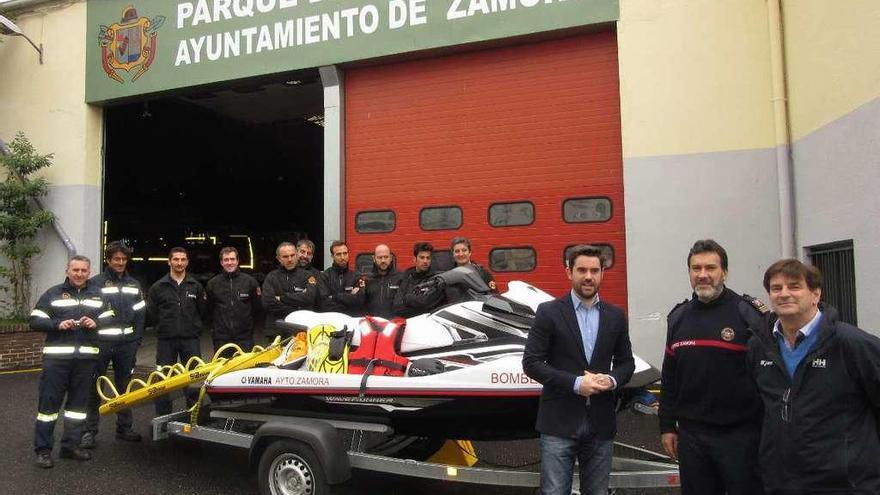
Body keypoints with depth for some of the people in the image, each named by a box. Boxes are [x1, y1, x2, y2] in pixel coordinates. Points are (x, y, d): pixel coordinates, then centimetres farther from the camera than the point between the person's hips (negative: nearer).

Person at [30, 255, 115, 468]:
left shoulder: (98, 295, 14)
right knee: (49, 402, 0)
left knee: (79, 402, 9)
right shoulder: (53, 294, 6)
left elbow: (110, 319, 13)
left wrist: (96, 323, -8)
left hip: (87, 357, 3)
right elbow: (35, 321, 2)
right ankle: (43, 449, 9)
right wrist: (57, 325, -14)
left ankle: (71, 445, 20)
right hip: (56, 357, -3)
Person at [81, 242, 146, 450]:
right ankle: (89, 431, 10)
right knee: (94, 388, 2)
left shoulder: (134, 285, 12)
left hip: (126, 343, 4)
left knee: (125, 387, 11)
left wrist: (137, 339, 6)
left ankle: (124, 428, 20)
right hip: (101, 343, -4)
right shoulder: (95, 283, -1)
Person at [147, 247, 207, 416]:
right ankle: (162, 417, 14)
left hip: (191, 340, 1)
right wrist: (164, 325, 3)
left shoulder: (196, 286, 6)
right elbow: (151, 313, 6)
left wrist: (195, 326, 4)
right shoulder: (158, 287, 2)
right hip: (166, 340, 0)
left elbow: (203, 311, 11)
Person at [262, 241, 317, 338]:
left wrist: (282, 297, -7)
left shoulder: (307, 276, 8)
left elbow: (309, 298, -10)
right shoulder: (271, 277, 11)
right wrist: (296, 311, -8)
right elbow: (267, 302, -4)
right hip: (277, 332, 1)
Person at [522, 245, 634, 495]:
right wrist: (575, 383, -17)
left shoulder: (616, 316, 8)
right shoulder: (548, 312, -4)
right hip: (559, 421, -4)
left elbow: (626, 362, 14)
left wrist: (612, 380, -9)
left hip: (601, 424, 4)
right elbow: (531, 363, -8)